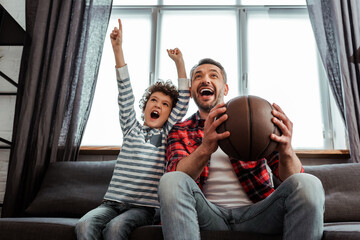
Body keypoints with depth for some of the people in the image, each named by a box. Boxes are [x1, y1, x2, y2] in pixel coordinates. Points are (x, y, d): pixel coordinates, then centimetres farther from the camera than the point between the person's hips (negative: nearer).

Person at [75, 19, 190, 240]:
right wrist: (118, 48, 1)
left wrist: (179, 62, 3)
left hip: (143, 207, -1)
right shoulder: (132, 129, 15)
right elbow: (125, 93, 7)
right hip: (113, 202, 2)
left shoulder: (167, 134, 12)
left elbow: (184, 101, 6)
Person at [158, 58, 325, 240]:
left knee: (307, 185, -25)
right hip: (209, 214, 0)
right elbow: (175, 174, -10)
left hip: (255, 212, 1)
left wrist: (286, 151, -24)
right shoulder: (180, 131, 10)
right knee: (170, 182, -30)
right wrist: (205, 149, -32)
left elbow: (293, 176, 2)